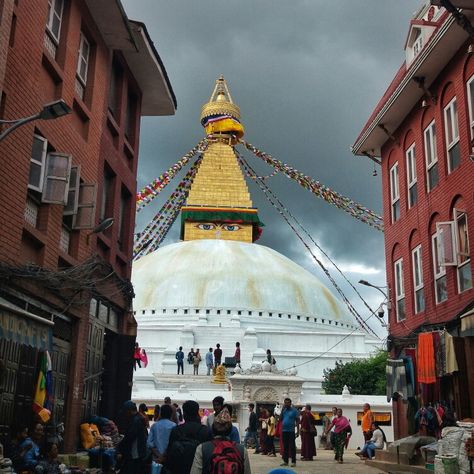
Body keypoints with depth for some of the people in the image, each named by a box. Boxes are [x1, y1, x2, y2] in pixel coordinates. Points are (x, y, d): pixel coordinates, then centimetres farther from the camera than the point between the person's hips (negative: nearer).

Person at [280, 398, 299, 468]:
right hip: (284, 430, 5)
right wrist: (282, 409, -3)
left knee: (292, 446, -3)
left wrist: (298, 431, -9)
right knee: (285, 446, 9)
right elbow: (280, 419, 3)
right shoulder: (283, 410, 12)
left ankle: (293, 462, 1)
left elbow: (297, 421, -3)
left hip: (291, 431, -5)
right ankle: (285, 461, 15)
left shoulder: (294, 410, -2)